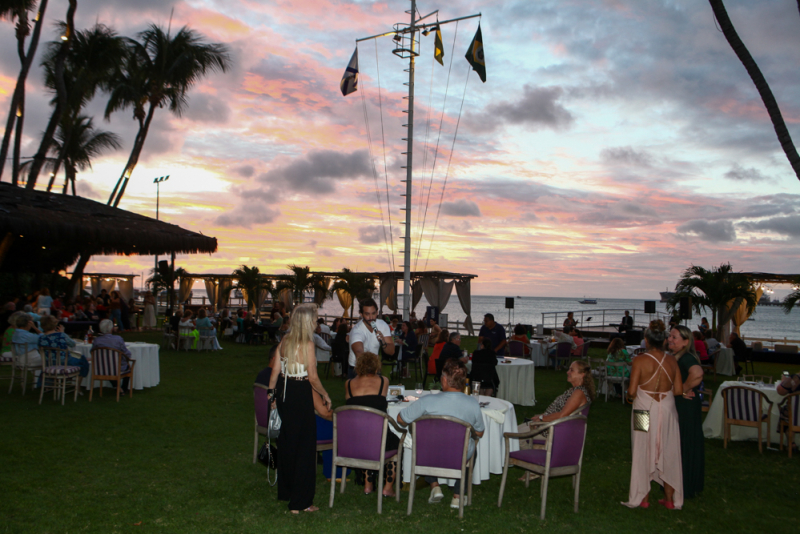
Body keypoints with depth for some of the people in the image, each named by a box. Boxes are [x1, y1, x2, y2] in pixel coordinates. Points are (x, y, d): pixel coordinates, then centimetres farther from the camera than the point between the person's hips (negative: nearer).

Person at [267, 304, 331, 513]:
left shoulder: (285, 341, 4)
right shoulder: (307, 344, -15)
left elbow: (275, 370, 7)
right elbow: (313, 378, -16)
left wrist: (272, 392, 16)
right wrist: (325, 396, -3)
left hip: (283, 392, 7)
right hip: (300, 395, -7)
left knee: (286, 443, 20)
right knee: (304, 447, 2)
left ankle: (285, 491, 35)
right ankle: (300, 502, 6)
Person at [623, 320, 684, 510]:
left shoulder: (640, 360, -13)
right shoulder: (671, 361, -2)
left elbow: (632, 391, -14)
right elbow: (678, 390, -1)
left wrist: (632, 396, 8)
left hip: (645, 411, -3)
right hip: (667, 411, 3)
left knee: (644, 453, 9)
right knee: (668, 453, 13)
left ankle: (644, 497, 18)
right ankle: (670, 498, 21)